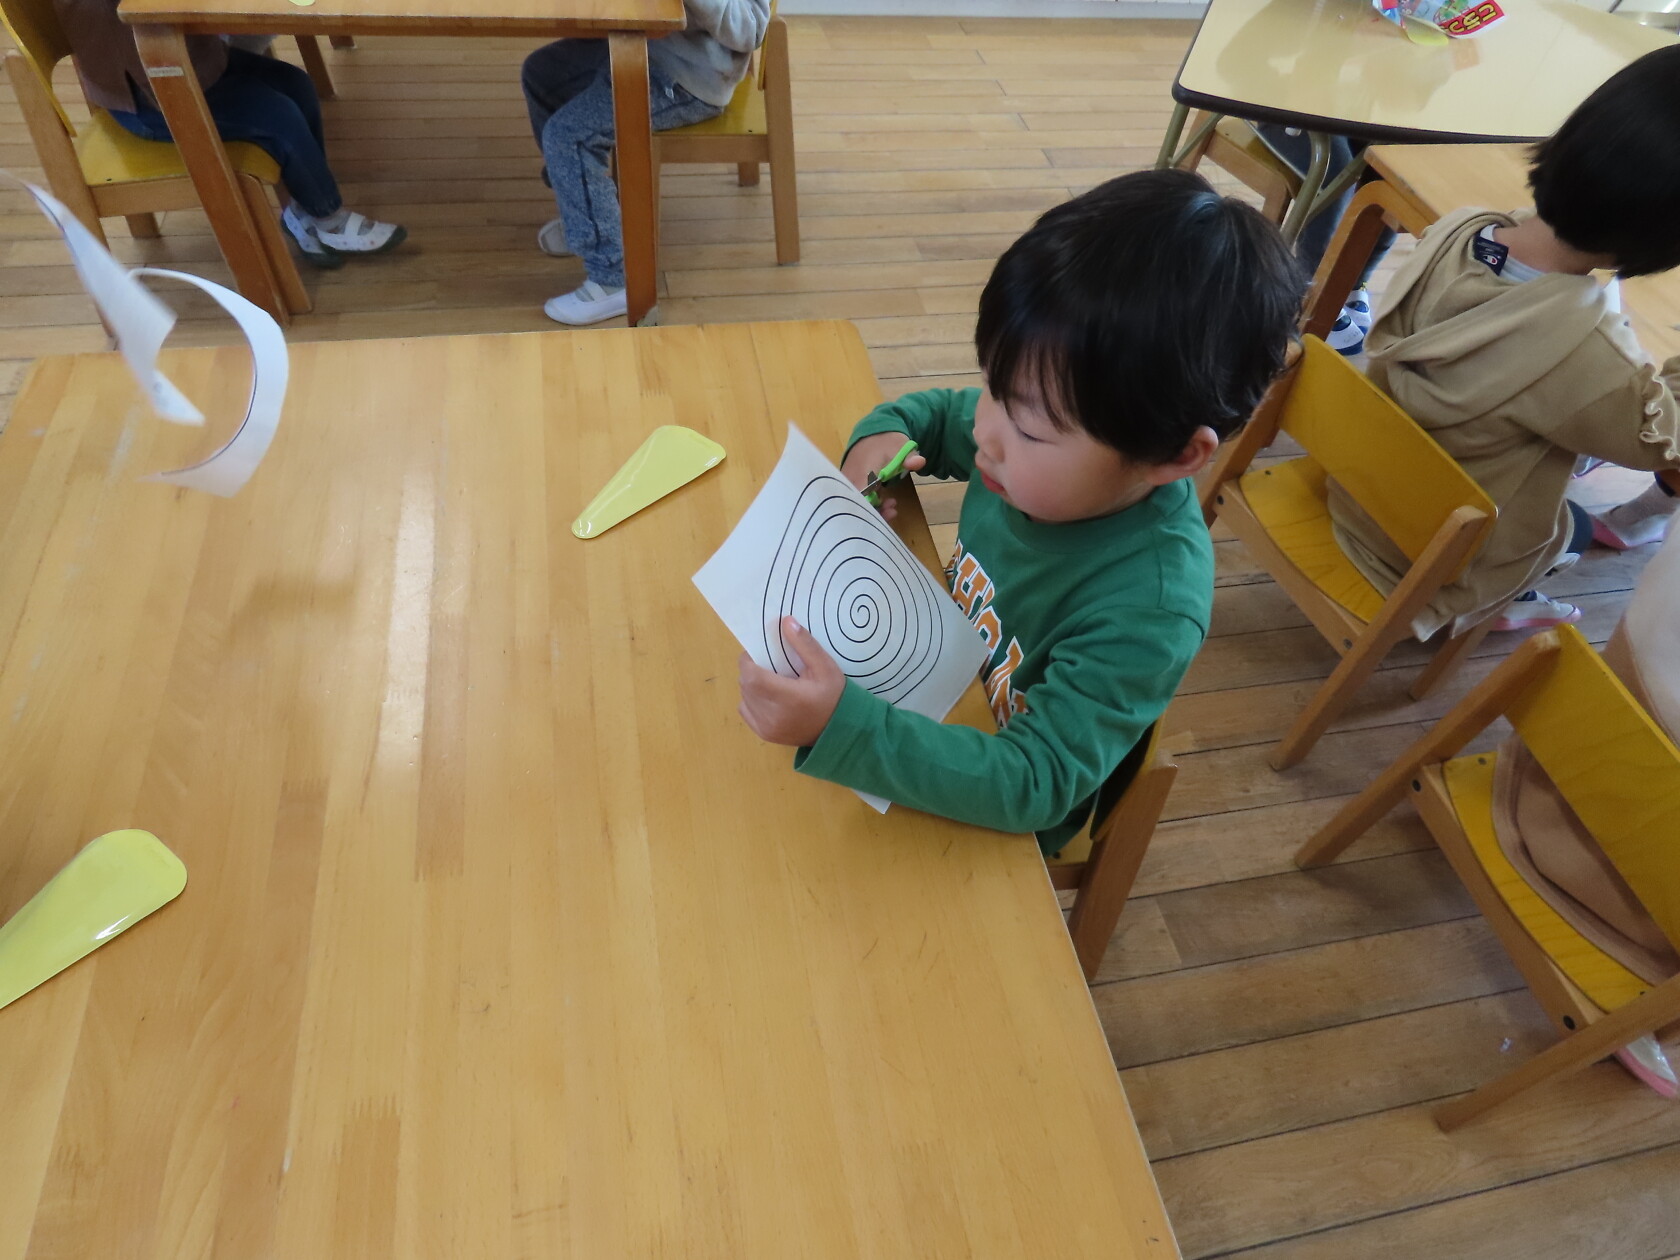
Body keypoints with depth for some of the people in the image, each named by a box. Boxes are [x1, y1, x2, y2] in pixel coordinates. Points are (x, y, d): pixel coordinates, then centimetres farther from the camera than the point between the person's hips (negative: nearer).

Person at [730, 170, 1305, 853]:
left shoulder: (1149, 608, -36)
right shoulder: (1035, 437, -18)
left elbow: (1033, 786, -35)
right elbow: (933, 411, 3)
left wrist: (842, 725, -47)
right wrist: (880, 433, -20)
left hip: (999, 823, -5)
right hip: (946, 686, 6)